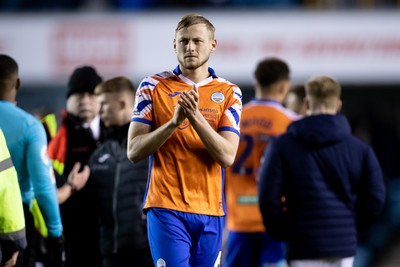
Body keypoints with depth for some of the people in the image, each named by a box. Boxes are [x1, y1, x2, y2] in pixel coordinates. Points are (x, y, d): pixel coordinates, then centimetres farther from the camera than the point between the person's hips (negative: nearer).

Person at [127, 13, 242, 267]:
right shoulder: (153, 87, 3)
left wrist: (195, 117, -17)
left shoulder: (229, 92, 7)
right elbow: (134, 151, -3)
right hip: (166, 207, -3)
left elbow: (227, 156, -5)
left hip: (210, 210, 3)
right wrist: (174, 121, -16)